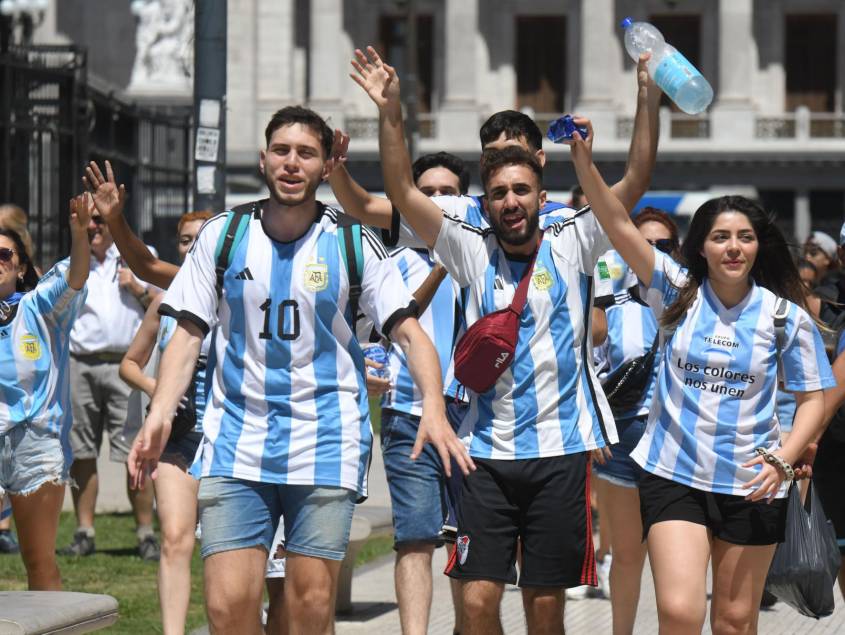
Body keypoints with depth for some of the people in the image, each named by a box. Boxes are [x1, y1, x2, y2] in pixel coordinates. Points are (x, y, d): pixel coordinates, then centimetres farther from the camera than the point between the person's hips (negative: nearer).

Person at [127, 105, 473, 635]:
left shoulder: (353, 245, 2)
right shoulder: (222, 236, 6)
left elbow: (408, 331, -1)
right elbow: (189, 333, 8)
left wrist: (434, 407, -19)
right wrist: (160, 413, -8)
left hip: (326, 446, -1)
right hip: (236, 439, 1)